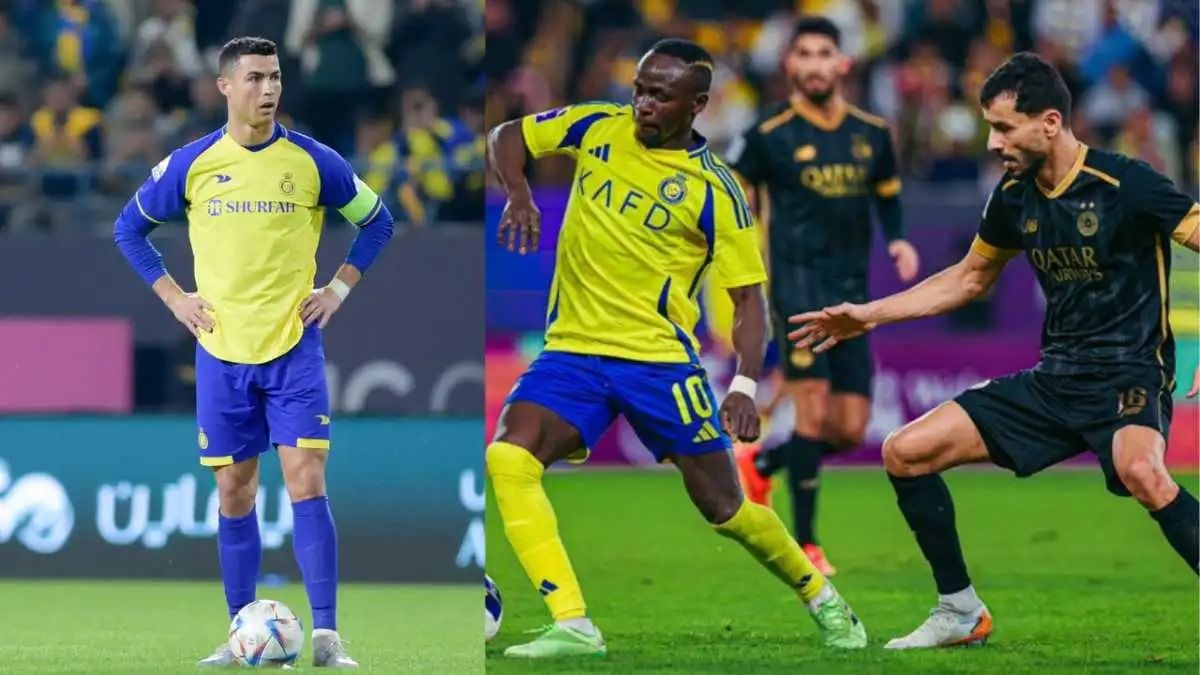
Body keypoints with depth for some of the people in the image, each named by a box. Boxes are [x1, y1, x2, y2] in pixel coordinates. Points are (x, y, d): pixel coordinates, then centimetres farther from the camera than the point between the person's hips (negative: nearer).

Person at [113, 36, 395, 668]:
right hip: (222, 352, 1)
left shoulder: (313, 161, -2)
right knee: (234, 492, 6)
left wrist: (339, 287, 3)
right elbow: (130, 228, 12)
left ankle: (326, 637, -13)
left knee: (307, 482, -11)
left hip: (295, 348, -1)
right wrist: (173, 297, 4)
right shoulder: (190, 164, -1)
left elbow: (376, 220, 12)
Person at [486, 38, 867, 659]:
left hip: (660, 358, -3)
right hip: (572, 350, 3)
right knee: (507, 460, -23)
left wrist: (745, 384, -20)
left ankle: (824, 602, 31)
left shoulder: (713, 190, -7)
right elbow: (507, 137, 14)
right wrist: (519, 195, -8)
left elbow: (748, 294, -5)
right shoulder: (598, 128, 3)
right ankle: (573, 628, -25)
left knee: (725, 509, 3)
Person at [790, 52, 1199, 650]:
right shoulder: (1014, 197, 7)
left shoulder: (1125, 184, -14)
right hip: (1054, 377, 7)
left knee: (1139, 470, -40)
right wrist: (869, 315, 21)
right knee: (904, 453, 2)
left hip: (1128, 373, -7)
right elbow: (970, 279, 24)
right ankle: (961, 612, 16)